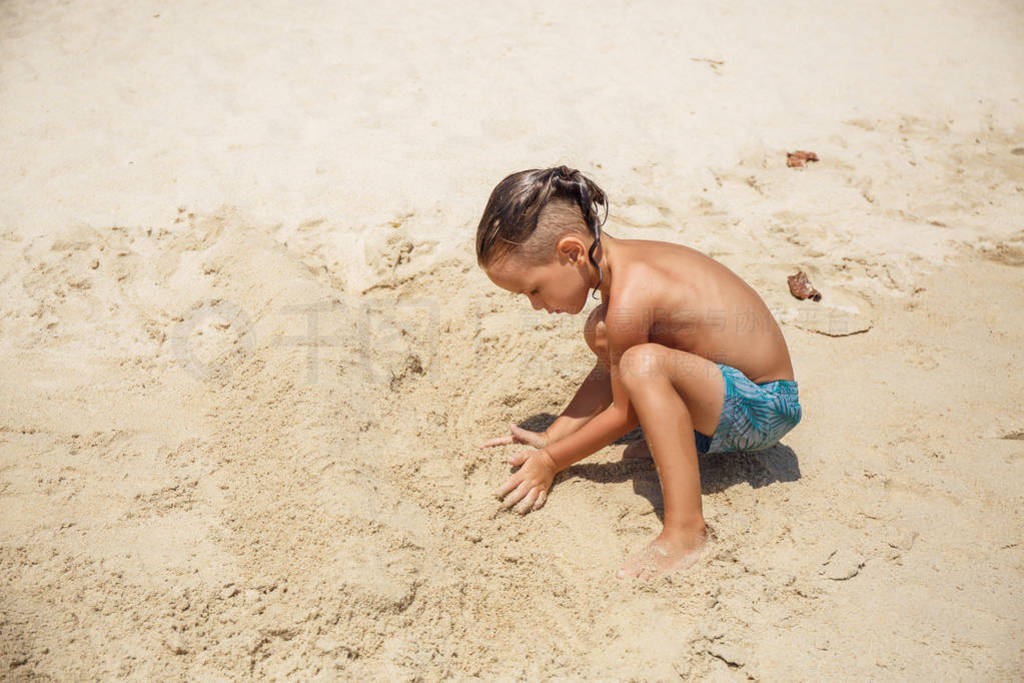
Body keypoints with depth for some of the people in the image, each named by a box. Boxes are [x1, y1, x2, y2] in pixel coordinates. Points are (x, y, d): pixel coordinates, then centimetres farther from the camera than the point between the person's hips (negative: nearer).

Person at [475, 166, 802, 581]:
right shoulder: (617, 262, 0)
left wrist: (551, 461, -7)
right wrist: (550, 438, 5)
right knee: (600, 333, 15)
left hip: (765, 408, -10)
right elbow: (608, 374, 9)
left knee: (643, 363, -37)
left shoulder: (629, 298, -28)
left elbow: (625, 412, -17)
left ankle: (685, 530, -32)